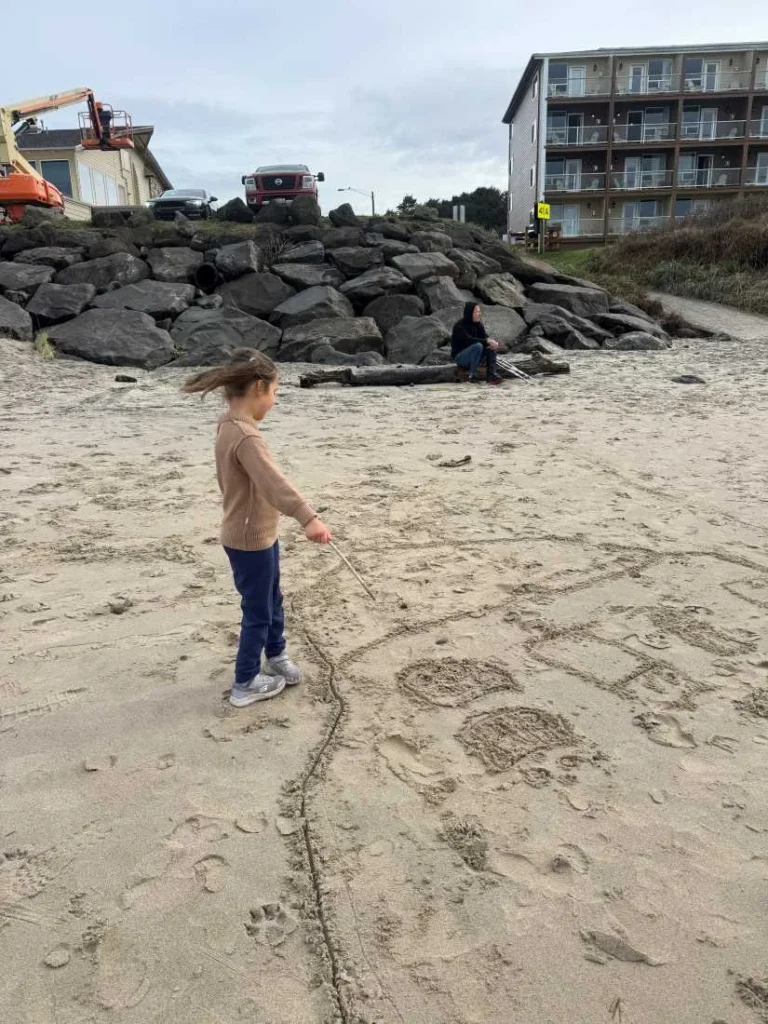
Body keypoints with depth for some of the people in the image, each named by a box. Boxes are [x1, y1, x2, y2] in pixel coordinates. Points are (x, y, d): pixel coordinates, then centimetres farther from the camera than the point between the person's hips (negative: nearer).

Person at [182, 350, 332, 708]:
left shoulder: (230, 424, 3)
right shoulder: (245, 436, -29)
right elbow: (273, 481, -43)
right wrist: (308, 518, -53)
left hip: (257, 534, 10)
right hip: (250, 540, -10)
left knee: (272, 600, 25)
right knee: (258, 612, 7)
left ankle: (276, 655, 46)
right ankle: (245, 684, 23)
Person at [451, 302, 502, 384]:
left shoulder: (478, 324, 4)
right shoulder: (459, 326, -17)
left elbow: (485, 337, -3)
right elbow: (469, 340, -31)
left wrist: (492, 342, -26)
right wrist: (487, 341, -36)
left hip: (473, 355, 7)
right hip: (460, 357, -7)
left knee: (491, 347, -16)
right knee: (478, 346, -33)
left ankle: (491, 374, -23)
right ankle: (472, 375, -25)